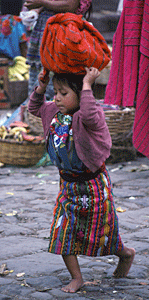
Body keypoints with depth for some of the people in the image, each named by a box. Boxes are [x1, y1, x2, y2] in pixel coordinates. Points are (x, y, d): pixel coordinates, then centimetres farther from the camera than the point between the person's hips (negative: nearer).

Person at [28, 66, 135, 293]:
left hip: (92, 184, -6)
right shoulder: (55, 112, -1)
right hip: (68, 183, 6)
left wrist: (87, 85, -41)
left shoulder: (93, 116, -23)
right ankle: (76, 278, 15)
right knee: (62, 232, 1)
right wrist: (40, 89, -2)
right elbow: (35, 108, 15)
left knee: (98, 233, 9)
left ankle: (126, 253, 41)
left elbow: (89, 116, -48)